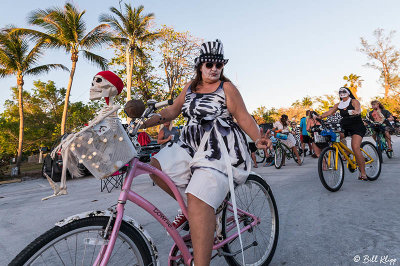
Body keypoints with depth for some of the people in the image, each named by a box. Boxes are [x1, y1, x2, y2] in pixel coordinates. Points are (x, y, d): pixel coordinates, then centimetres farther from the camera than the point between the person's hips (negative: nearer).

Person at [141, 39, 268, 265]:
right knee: (157, 166, -7)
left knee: (199, 201, -21)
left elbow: (244, 118, -4)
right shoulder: (191, 87, 15)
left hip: (220, 150, -7)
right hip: (192, 146, 7)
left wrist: (258, 139, -20)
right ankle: (189, 207, 10)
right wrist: (145, 122, 6)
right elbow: (172, 111, 17)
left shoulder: (227, 88, -1)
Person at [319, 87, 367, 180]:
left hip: (357, 127, -5)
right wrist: (319, 116, -19)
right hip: (345, 127, 6)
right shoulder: (338, 105, 9)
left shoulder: (354, 101, -4)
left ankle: (363, 173, -13)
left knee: (355, 148, -22)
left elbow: (358, 109, -24)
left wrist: (356, 112, -48)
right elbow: (329, 112, -2)